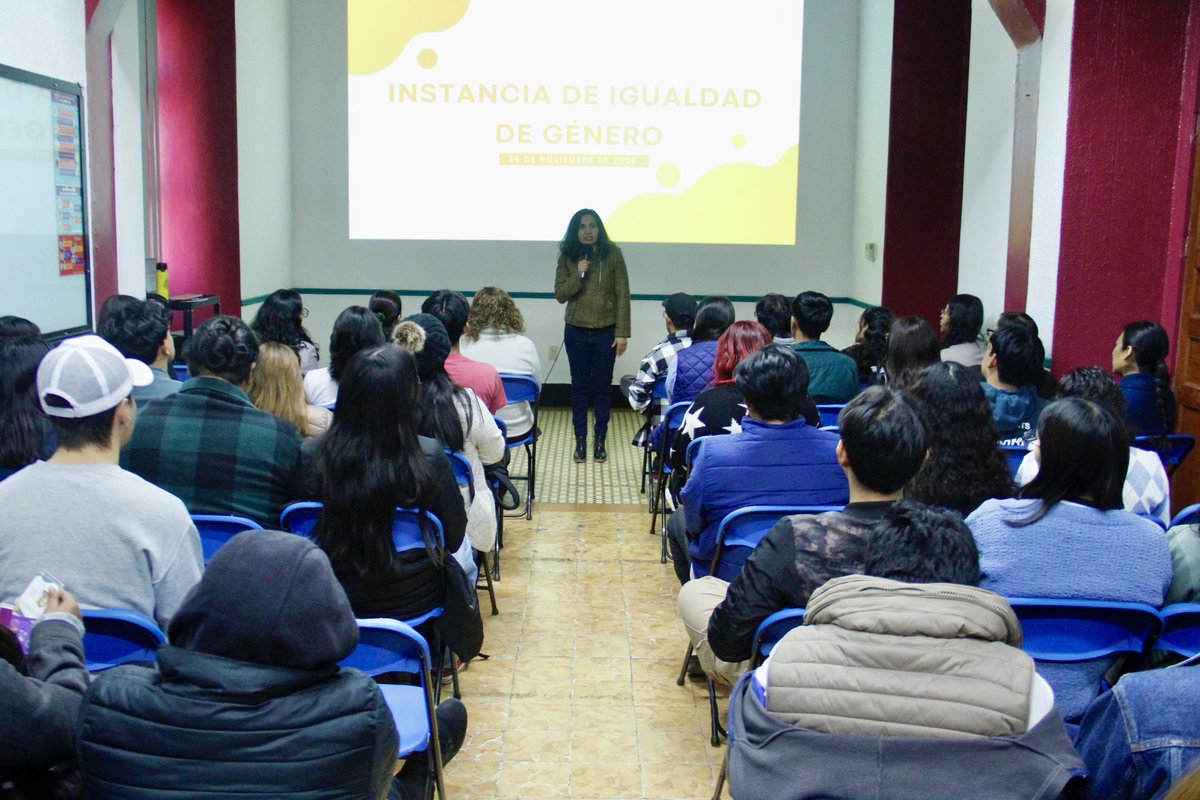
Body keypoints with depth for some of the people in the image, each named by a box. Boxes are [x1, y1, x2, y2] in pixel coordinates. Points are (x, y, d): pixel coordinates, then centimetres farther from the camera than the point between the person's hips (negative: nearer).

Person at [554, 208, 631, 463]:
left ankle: (600, 440, 19)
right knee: (580, 386, 8)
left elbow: (623, 294, -5)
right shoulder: (567, 256, -1)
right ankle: (580, 440, 19)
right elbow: (560, 294, 0)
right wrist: (578, 275, -18)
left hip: (606, 331, -1)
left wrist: (622, 333, -8)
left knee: (603, 386, 6)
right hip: (576, 331, 2)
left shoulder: (612, 253, -6)